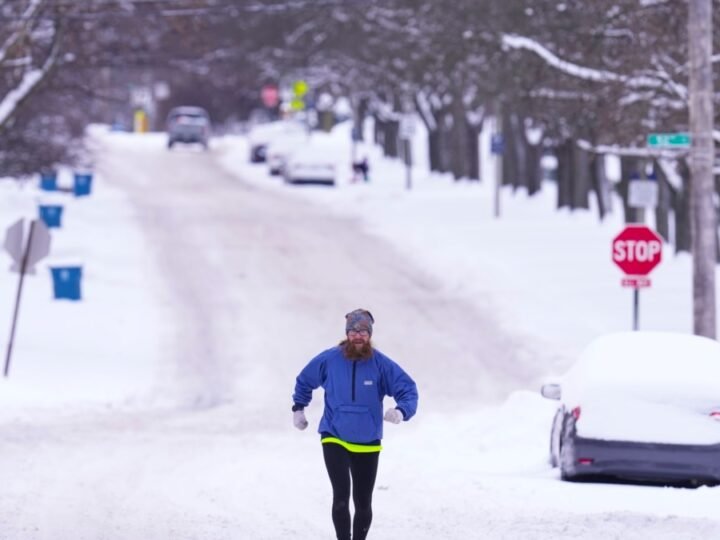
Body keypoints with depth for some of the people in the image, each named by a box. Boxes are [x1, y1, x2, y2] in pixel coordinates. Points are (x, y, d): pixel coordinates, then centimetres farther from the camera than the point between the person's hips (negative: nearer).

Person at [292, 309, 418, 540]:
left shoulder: (381, 364, -11)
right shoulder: (329, 360, -8)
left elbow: (408, 390, -10)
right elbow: (304, 380, 11)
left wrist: (401, 411, -30)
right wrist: (298, 408, 14)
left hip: (367, 444, 1)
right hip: (334, 439, -1)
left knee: (363, 503, 11)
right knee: (341, 496, -19)